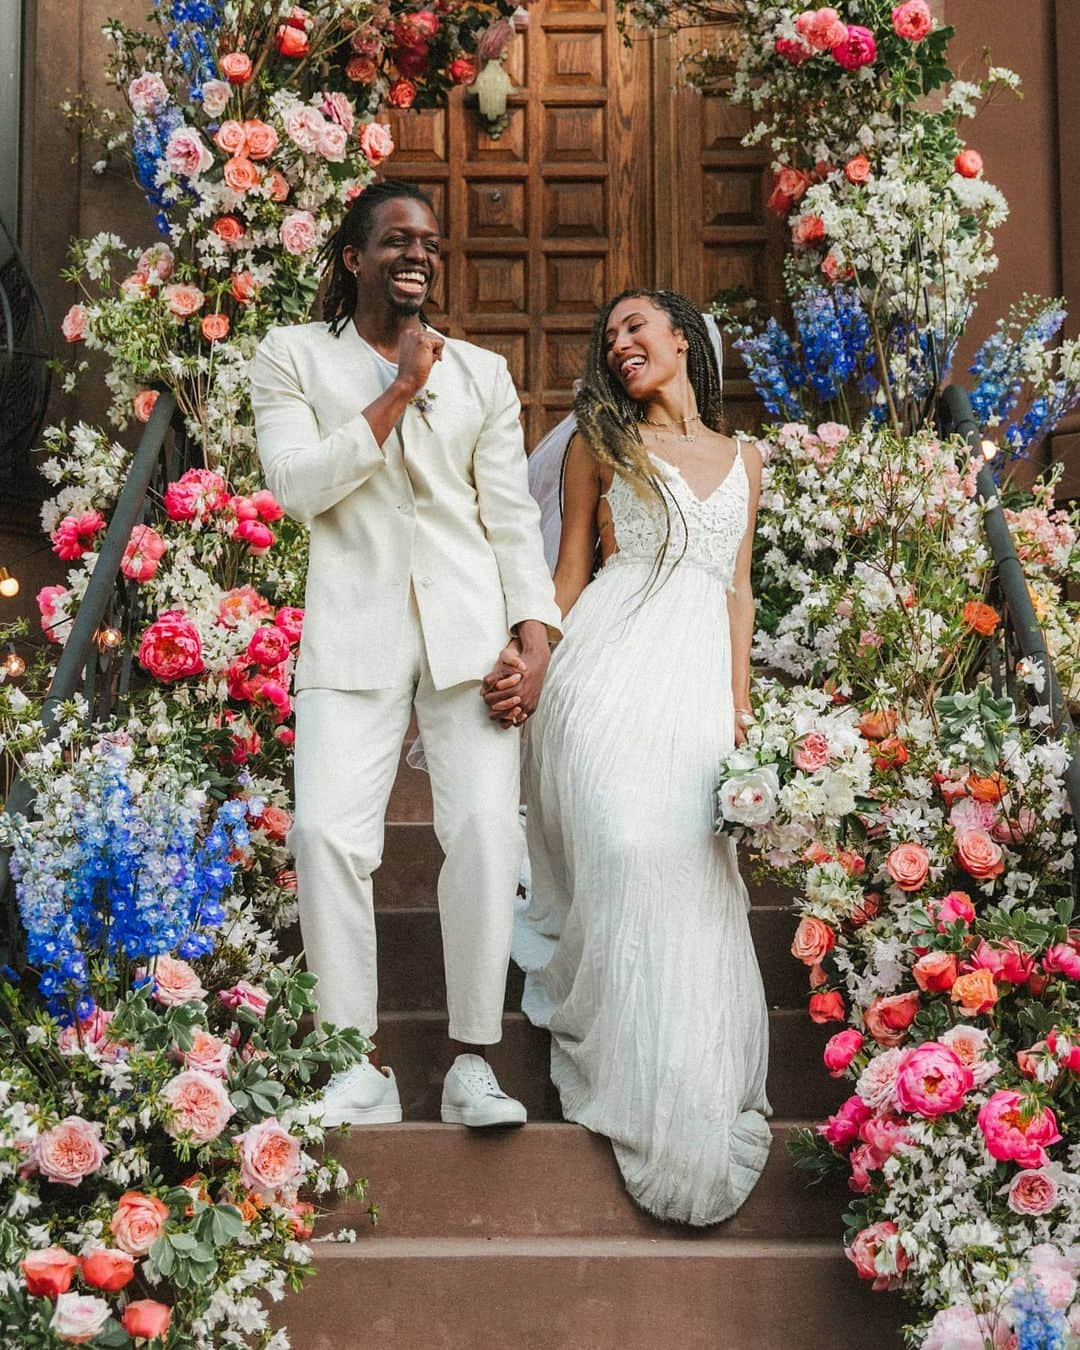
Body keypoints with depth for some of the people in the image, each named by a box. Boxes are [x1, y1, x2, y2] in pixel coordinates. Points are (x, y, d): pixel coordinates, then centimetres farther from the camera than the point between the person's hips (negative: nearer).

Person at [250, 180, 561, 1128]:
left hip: (470, 625, 1)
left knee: (487, 825, -13)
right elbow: (296, 485, -2)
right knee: (327, 830, -15)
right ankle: (361, 1068, -7)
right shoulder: (294, 356, 12)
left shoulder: (481, 373, 17)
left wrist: (535, 634, -3)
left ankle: (473, 1064, -5)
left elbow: (512, 517, 10)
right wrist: (397, 393, -4)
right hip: (354, 629, -1)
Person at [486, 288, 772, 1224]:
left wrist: (741, 707, 10)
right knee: (624, 856, -15)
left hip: (699, 682, 3)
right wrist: (525, 662, -7)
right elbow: (571, 573, 9)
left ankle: (698, 1097, 9)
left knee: (693, 877, -4)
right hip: (611, 673, -3)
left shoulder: (743, 460, 21)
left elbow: (738, 593, 20)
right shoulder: (602, 443, 12)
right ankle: (636, 1084, -4)